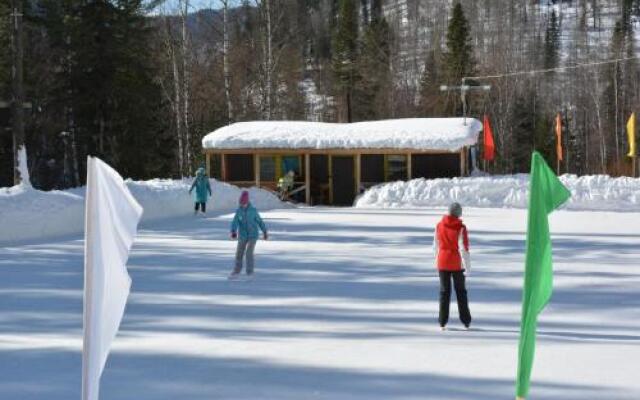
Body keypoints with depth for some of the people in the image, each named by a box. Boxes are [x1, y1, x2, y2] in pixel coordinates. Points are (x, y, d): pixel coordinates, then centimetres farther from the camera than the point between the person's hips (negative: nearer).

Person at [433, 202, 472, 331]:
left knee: (444, 291, 8)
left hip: (442, 263, 3)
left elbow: (436, 246, 7)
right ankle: (466, 321, 14)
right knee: (460, 291, 11)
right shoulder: (461, 228, -15)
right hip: (457, 263, -3)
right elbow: (464, 248, -16)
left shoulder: (439, 226, -2)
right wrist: (467, 266, -12)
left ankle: (442, 322, 3)